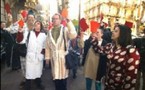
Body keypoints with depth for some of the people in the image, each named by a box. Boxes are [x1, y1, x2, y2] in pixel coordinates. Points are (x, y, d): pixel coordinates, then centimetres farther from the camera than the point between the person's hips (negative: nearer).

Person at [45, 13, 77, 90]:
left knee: (63, 75, 7)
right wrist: (47, 57, 8)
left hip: (63, 56, -3)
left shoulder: (65, 29, -5)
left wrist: (69, 22, -27)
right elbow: (47, 45, 10)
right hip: (54, 57, 4)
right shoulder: (50, 31, 9)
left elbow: (73, 35, -25)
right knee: (56, 76, 11)